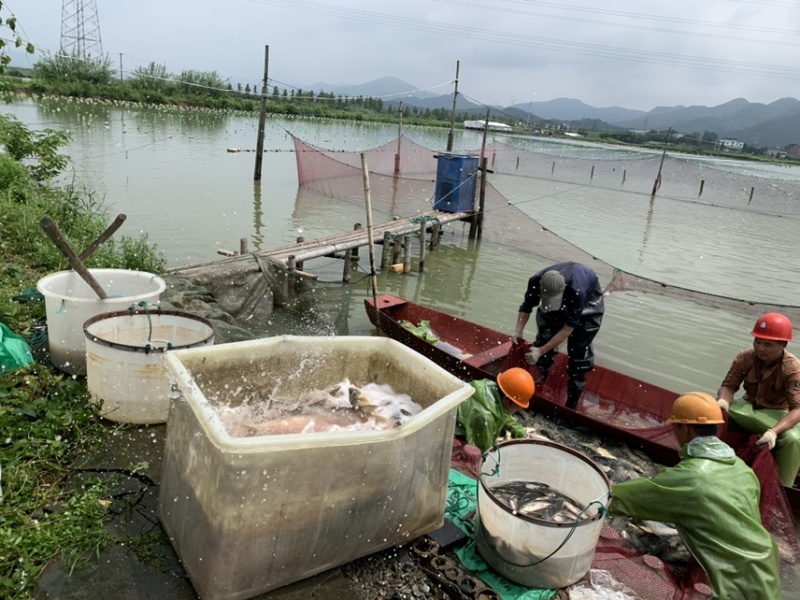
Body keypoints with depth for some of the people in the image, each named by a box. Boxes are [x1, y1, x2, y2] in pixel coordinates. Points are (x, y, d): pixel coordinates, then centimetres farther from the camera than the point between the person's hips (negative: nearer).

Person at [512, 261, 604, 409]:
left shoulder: (577, 291, -45)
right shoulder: (535, 282, -33)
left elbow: (568, 328, -36)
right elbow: (526, 307, -15)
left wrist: (541, 350, -39)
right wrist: (518, 332, -31)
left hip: (588, 301, -4)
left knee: (579, 349, -8)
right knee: (544, 338, -4)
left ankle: (571, 405, 2)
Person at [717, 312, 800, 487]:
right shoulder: (744, 358, -11)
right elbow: (729, 385, -9)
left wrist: (774, 432, -48)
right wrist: (723, 401, -36)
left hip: (779, 414, -3)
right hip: (749, 410, 3)